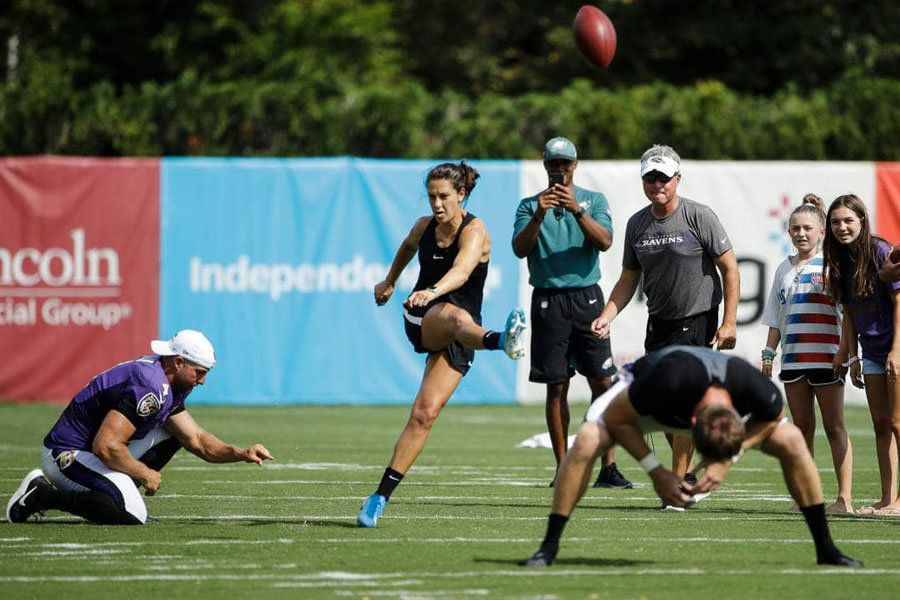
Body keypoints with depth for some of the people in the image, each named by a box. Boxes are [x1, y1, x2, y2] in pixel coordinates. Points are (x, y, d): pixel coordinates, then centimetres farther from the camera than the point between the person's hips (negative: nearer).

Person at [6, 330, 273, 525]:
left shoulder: (170, 387, 8)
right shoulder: (150, 390, -24)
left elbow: (197, 441, 14)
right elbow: (105, 447, -29)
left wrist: (241, 454, -1)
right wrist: (145, 474, -14)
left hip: (91, 448, 10)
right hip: (68, 456, -10)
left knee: (169, 433, 11)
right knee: (132, 516, -26)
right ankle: (42, 495, -12)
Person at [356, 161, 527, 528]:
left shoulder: (474, 231, -13)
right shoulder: (425, 226, 4)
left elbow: (461, 271, -35)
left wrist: (433, 291, -54)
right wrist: (390, 281, 44)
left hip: (457, 341, -2)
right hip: (422, 318, 2)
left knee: (425, 412, -15)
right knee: (457, 316, -37)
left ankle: (381, 497, -10)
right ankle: (499, 341, -75)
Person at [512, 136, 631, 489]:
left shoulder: (593, 201, 10)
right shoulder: (530, 205, 10)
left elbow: (604, 242, -7)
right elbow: (520, 249, -4)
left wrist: (576, 210, -20)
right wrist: (539, 215, -20)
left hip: (586, 297, 0)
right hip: (548, 299, 0)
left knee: (602, 382, -6)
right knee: (557, 387, 0)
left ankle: (608, 467, -5)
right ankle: (563, 469, 4)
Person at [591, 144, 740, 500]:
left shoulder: (698, 217, -10)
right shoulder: (637, 224, 6)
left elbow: (729, 268, -8)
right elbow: (628, 280, 14)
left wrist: (729, 323, -14)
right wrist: (606, 318, -1)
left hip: (697, 323, -6)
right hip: (658, 324, 6)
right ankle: (688, 476, 23)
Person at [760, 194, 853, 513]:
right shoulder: (785, 269, 15)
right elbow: (776, 319, 19)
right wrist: (768, 354, 13)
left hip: (826, 355, -5)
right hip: (793, 356, 5)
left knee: (834, 427, -4)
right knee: (802, 427, 8)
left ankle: (844, 497, -4)